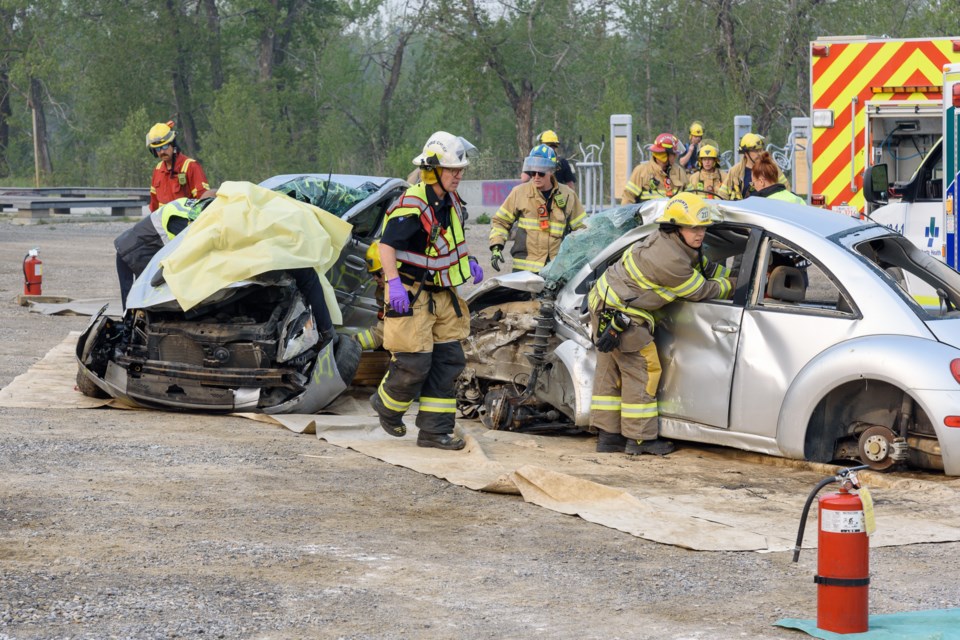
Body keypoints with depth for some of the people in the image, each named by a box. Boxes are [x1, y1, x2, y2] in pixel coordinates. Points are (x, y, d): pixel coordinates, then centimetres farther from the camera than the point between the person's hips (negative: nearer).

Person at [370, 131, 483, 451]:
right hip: (412, 295, -9)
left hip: (441, 294, 9)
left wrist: (468, 262, 15)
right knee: (414, 364, -7)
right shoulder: (412, 206, -21)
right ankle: (387, 404, 24)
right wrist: (394, 282, -32)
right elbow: (386, 244, -24)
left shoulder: (451, 202, 8)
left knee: (449, 360, 5)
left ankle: (434, 430, 11)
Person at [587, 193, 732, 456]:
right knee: (641, 372, -1)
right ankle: (640, 439, 5)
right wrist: (729, 285, 1)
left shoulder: (678, 244, 2)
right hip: (621, 314, -10)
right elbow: (701, 291, -14)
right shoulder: (670, 260, -27)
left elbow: (704, 267, 20)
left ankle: (607, 436, 22)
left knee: (610, 371, 14)